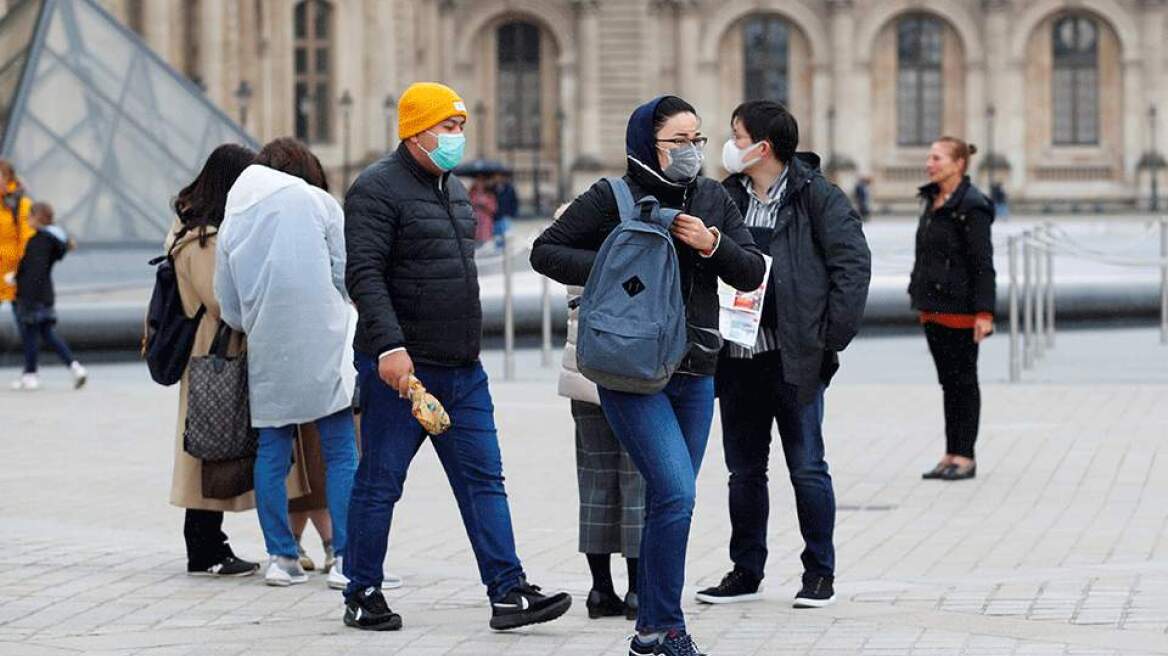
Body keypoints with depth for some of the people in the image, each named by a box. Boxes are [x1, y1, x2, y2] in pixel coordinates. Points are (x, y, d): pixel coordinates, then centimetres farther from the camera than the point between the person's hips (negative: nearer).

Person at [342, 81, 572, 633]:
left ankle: (508, 592, 1)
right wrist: (388, 345, -29)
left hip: (462, 370, 8)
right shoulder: (378, 188, -10)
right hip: (399, 367, -8)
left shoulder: (454, 189, 17)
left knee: (483, 480, 3)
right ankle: (362, 596, 12)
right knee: (379, 483, 2)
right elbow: (363, 274, -19)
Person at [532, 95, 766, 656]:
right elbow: (545, 251, -1)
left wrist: (712, 244, -11)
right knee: (676, 494, -16)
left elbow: (752, 274, 7)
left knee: (668, 503, 10)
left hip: (695, 376, 6)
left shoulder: (713, 200, 9)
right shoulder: (613, 198, -6)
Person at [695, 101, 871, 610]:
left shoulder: (816, 196, -4)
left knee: (806, 467, 0)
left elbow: (853, 262, -8)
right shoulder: (725, 197, 12)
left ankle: (820, 572, 10)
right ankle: (746, 571, 20)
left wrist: (830, 336, -12)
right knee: (743, 469, 11)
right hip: (738, 357, 5)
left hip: (794, 357, -5)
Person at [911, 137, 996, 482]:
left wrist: (984, 312, -21)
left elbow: (983, 263, -16)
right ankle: (951, 454, 17)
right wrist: (920, 298, 20)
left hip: (959, 308, -9)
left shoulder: (971, 207, -13)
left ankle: (965, 457, 5)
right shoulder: (933, 201, 13)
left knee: (963, 382, -1)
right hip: (932, 306, 9)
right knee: (948, 382, 12)